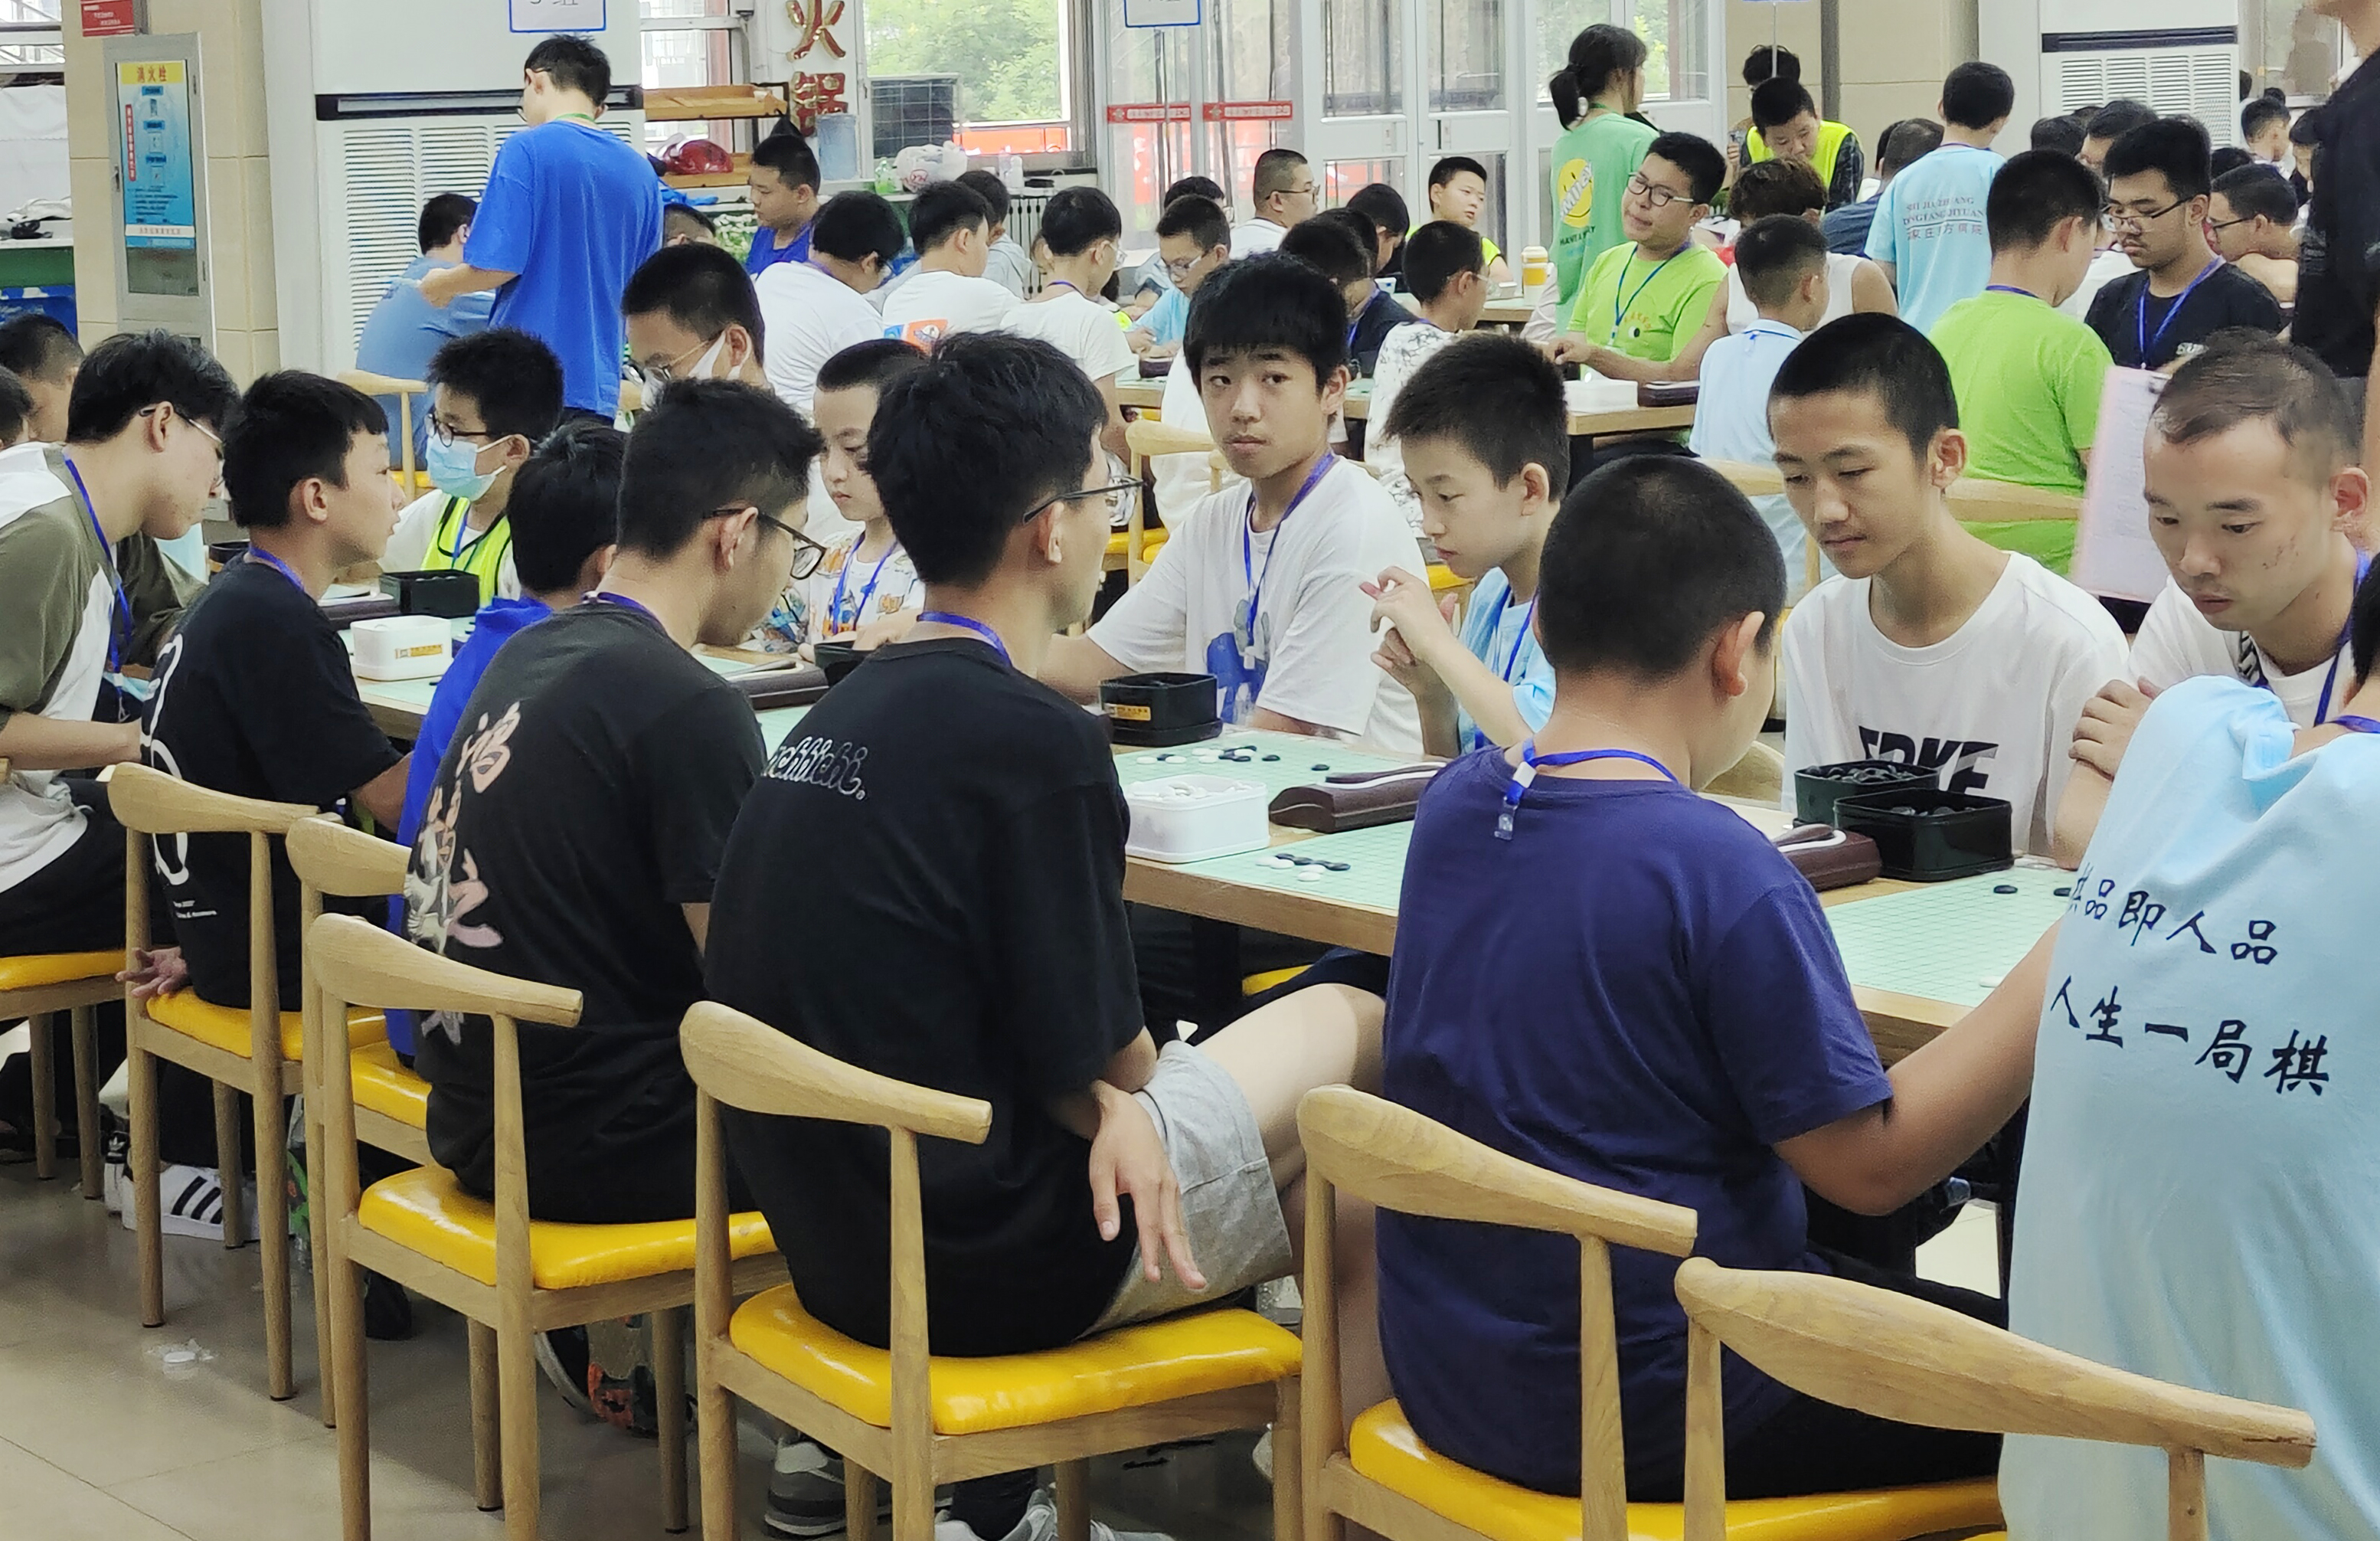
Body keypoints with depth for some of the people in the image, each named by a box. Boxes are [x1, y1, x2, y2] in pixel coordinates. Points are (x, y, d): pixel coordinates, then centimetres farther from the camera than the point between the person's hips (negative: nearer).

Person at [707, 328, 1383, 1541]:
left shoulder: (838, 715, 7)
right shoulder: (1037, 740, -19)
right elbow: (1093, 1061, -12)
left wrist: (1110, 1095, -3)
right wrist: (1127, 1094, 9)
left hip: (833, 1243, 8)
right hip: (976, 1271, -8)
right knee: (1353, 1039, 8)